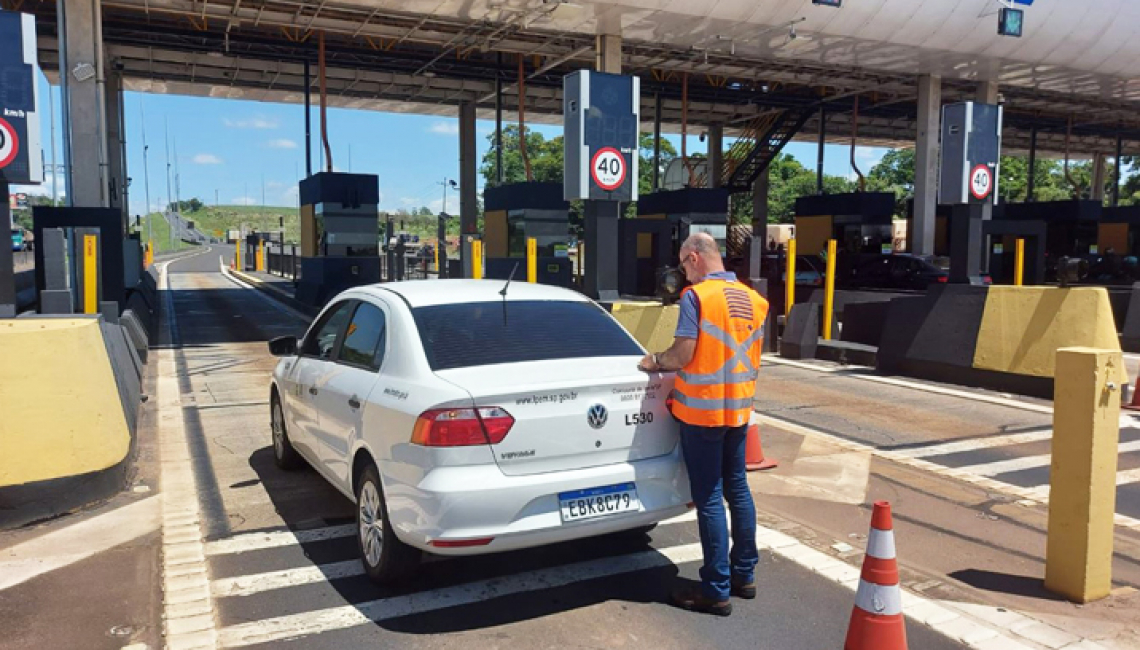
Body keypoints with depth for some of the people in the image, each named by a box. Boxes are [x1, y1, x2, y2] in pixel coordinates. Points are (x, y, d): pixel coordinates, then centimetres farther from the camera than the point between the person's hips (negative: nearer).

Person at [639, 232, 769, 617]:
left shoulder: (696, 296, -15)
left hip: (703, 410, -7)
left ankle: (717, 592, 6)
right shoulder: (754, 299, 7)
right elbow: (750, 357, 12)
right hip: (739, 408, 7)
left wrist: (655, 362, 0)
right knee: (738, 491, 16)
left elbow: (682, 356, -18)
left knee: (709, 500, -1)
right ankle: (744, 575, 27)